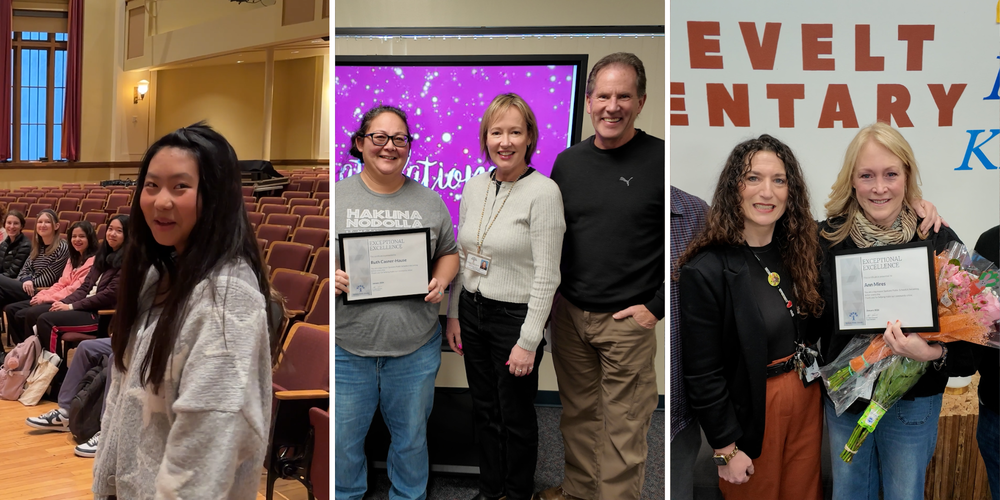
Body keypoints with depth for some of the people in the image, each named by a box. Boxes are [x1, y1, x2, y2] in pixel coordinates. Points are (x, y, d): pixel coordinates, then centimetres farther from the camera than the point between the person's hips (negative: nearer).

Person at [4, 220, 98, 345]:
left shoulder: (93, 261, -10)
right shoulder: (73, 259, 21)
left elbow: (76, 289, -16)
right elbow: (61, 284, 18)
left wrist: (45, 299, -13)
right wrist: (42, 295, -2)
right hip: (60, 299, 10)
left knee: (30, 314, -28)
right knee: (11, 309, 1)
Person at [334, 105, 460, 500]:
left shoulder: (429, 202, 5)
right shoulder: (338, 196, 0)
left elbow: (449, 252, 14)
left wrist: (441, 281, -6)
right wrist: (331, 279, -17)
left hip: (415, 348, 1)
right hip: (346, 345, -1)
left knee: (411, 437, 16)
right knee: (343, 440, 12)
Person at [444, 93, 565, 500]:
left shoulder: (543, 191, -16)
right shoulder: (475, 186, 4)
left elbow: (546, 275, -17)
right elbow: (461, 257, 12)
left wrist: (528, 340, -17)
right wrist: (454, 315, 10)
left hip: (515, 315, -6)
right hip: (473, 312, 6)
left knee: (516, 417, 10)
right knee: (484, 410, 19)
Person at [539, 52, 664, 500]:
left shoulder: (660, 160, -11)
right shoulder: (567, 162, 5)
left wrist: (657, 306, -10)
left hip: (628, 321, -4)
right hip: (569, 314, 5)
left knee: (624, 426, 6)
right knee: (577, 413, 18)